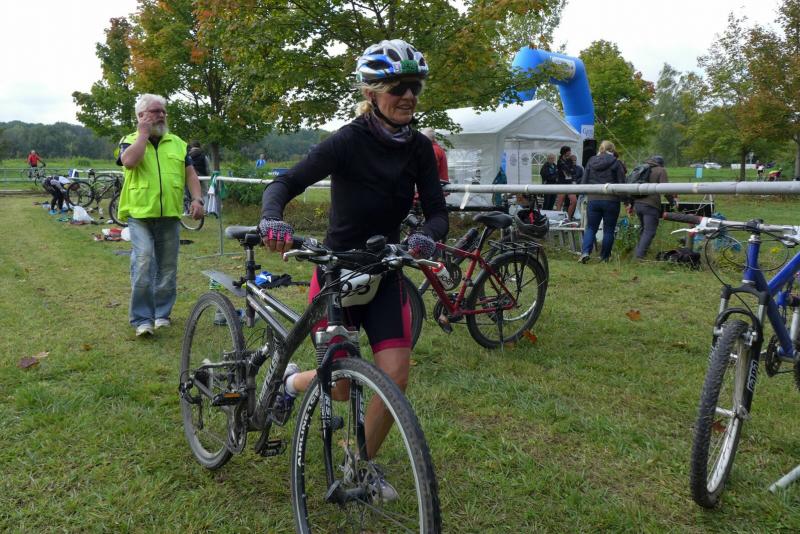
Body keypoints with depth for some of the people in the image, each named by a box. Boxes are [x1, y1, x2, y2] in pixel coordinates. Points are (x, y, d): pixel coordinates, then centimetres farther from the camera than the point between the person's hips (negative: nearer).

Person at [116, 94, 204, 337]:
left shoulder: (177, 143, 15)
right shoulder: (130, 141, 6)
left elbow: (190, 173, 11)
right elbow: (129, 161, -17)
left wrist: (197, 199, -5)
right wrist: (144, 133, -8)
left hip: (170, 215, 3)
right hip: (140, 214, -3)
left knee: (168, 267, 7)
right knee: (143, 264, -15)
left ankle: (162, 313, 22)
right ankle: (142, 319, -6)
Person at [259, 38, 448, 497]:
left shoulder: (420, 148, -3)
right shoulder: (348, 141, -18)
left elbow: (437, 211, -7)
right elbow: (286, 184, -24)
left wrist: (427, 236, -30)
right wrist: (273, 218, -45)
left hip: (385, 274, 4)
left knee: (396, 377, -6)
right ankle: (292, 380, 38)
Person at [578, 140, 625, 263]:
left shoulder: (591, 161, 4)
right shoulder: (616, 163, -4)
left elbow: (584, 182, 6)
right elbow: (622, 184, -3)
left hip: (593, 200, 2)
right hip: (611, 200, -2)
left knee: (590, 228, 10)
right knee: (608, 230, 10)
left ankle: (585, 252, -10)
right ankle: (605, 256, 15)